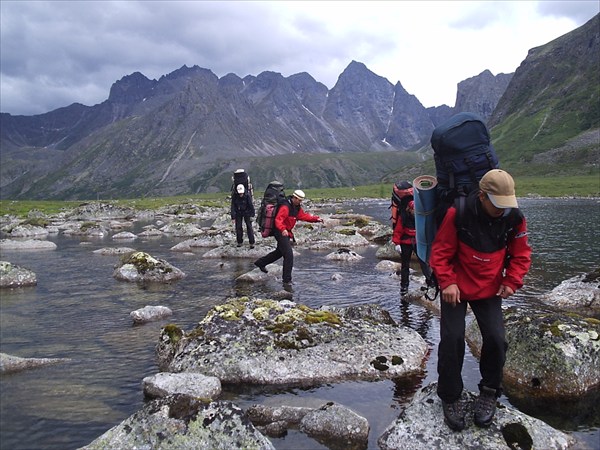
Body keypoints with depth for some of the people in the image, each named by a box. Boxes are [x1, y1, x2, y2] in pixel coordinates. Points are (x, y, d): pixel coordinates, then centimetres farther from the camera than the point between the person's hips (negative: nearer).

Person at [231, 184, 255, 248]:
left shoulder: (247, 196, -19)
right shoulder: (234, 197, -15)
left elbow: (251, 205, -12)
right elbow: (233, 207, -12)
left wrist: (252, 214, -11)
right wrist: (233, 217, -14)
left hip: (247, 212, -2)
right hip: (238, 213, 2)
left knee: (249, 227, -5)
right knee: (238, 227, 3)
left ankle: (252, 243, 0)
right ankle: (239, 242, 17)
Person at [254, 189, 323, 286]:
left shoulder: (297, 207, 8)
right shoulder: (285, 207, -23)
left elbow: (304, 216, 15)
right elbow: (278, 220, -33)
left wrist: (316, 218, 4)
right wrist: (283, 230, -50)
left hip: (287, 232, 11)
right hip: (281, 232, -11)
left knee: (279, 252, 25)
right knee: (288, 255, -14)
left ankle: (260, 263, 43)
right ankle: (287, 279, -8)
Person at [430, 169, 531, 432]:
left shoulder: (514, 218, -10)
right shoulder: (458, 214, -20)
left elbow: (521, 254, 4)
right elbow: (440, 252, -12)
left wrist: (511, 281, -8)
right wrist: (447, 282, -21)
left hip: (490, 290, 3)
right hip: (456, 288, -2)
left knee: (496, 339, -7)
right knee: (452, 339, -8)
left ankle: (489, 392, 19)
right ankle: (450, 397, 12)